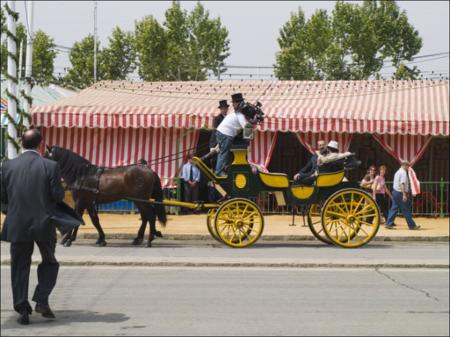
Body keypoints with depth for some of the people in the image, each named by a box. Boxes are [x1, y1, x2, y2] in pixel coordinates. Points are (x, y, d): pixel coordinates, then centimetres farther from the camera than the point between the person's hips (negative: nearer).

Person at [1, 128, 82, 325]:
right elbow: (58, 195, -11)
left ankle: (22, 309, 9)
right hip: (44, 224, -1)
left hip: (17, 225, 1)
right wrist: (59, 186, 10)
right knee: (49, 262, 18)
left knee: (20, 267, 10)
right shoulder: (50, 166, -9)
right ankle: (41, 300, 5)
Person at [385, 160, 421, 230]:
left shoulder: (398, 172, 18)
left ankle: (388, 224, 5)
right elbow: (402, 184, -22)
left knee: (394, 208, 8)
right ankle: (412, 225, 3)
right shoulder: (403, 172, -13)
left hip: (395, 192, 10)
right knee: (406, 210, -3)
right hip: (400, 193, -9)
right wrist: (404, 195, -26)